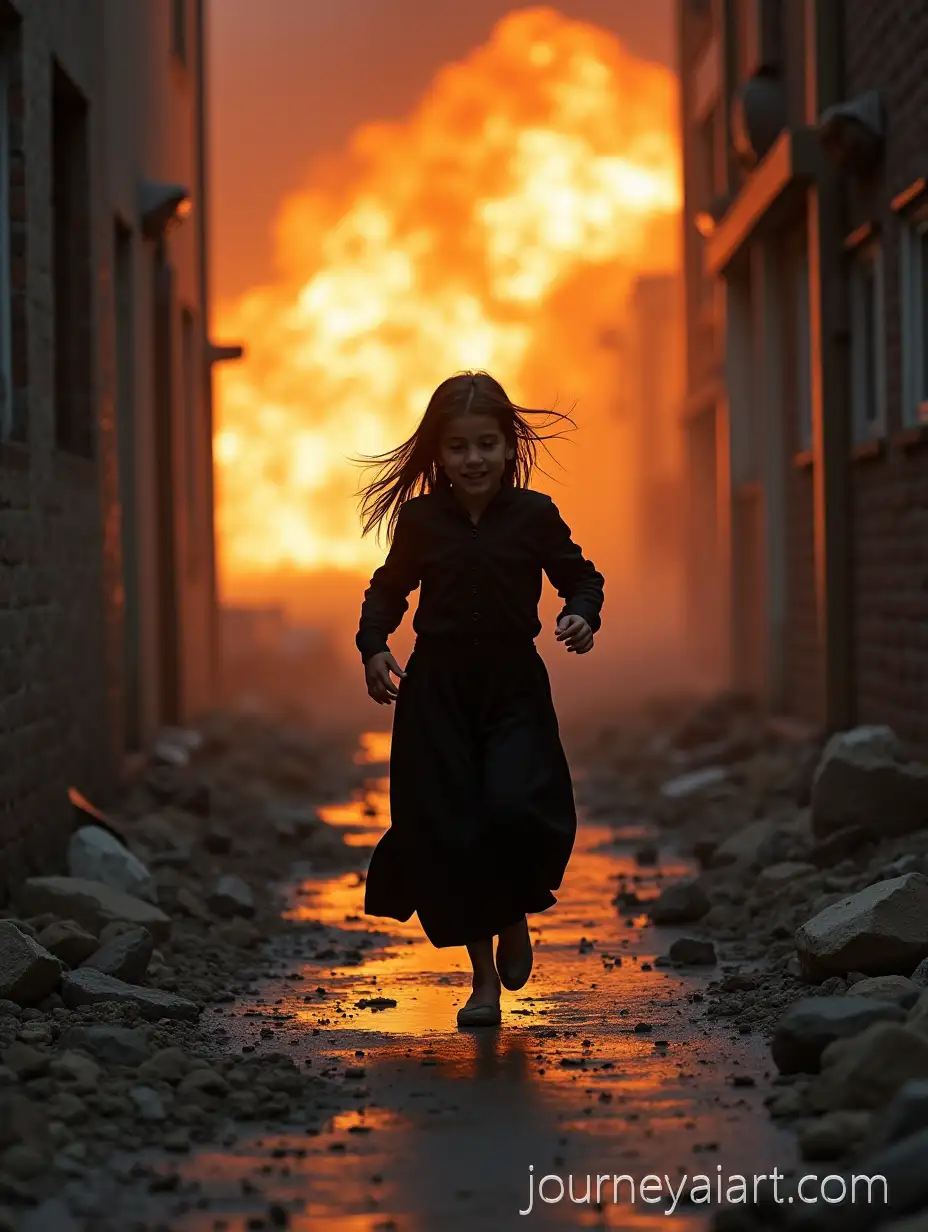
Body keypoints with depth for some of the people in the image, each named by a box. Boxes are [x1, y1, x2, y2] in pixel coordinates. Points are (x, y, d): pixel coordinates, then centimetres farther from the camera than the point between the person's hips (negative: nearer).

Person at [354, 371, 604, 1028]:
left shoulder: (535, 515, -1)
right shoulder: (420, 518, 3)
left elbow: (581, 576, 10)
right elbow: (389, 588, 15)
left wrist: (582, 616, -10)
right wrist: (374, 647, 0)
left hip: (514, 685, -1)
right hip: (437, 689, 1)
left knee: (518, 808, -21)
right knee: (448, 831, -1)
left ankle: (515, 916, 12)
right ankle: (484, 978, 14)